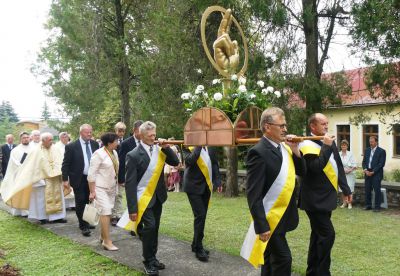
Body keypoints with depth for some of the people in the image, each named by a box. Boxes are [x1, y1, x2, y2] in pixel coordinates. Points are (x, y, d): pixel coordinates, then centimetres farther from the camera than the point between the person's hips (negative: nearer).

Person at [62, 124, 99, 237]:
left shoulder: (95, 144, 3)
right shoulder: (71, 146, -9)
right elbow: (65, 164, -6)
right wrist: (65, 179, -11)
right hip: (79, 179, -4)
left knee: (89, 201, 12)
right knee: (80, 202, 2)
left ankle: (86, 221, 27)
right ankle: (83, 225, 12)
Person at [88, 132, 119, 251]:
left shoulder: (114, 153, 7)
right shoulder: (98, 154, -14)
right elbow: (91, 174, -13)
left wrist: (116, 186, 13)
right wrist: (92, 192, -14)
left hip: (112, 187, 7)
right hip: (100, 188, -7)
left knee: (106, 212, 10)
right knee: (105, 212, -9)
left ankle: (103, 236, 25)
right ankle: (107, 241, -3)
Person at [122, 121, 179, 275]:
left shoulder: (159, 150, 0)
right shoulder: (134, 155, -15)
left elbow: (175, 162, 2)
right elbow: (130, 183, -15)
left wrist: (166, 147, -12)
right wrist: (132, 208, -18)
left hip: (157, 196, 6)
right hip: (144, 197, -5)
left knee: (154, 228, 14)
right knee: (149, 227, -11)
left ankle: (152, 258, 30)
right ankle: (148, 262, 8)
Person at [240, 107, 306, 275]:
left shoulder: (284, 146, 4)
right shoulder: (259, 152, -20)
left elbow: (301, 172, 12)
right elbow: (253, 194, -21)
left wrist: (295, 151, -5)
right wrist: (261, 226, -22)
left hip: (282, 215, 8)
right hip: (270, 218, -8)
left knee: (272, 257, 19)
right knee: (283, 258, -2)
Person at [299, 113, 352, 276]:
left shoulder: (330, 142, 10)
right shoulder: (308, 145, -15)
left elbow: (338, 167, 16)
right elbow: (316, 167, -29)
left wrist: (346, 189, 16)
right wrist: (326, 146, -23)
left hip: (326, 197, 9)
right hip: (315, 199, -9)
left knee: (319, 234, 15)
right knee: (327, 234, -10)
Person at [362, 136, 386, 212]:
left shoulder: (381, 151, -4)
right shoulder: (367, 150, 12)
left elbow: (381, 164, -9)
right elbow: (364, 161, 12)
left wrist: (373, 172, -14)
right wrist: (365, 170, -5)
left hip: (376, 174, -5)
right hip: (367, 173, 5)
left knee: (377, 190, -4)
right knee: (367, 190, 6)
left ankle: (377, 207, 4)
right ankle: (368, 205, 16)